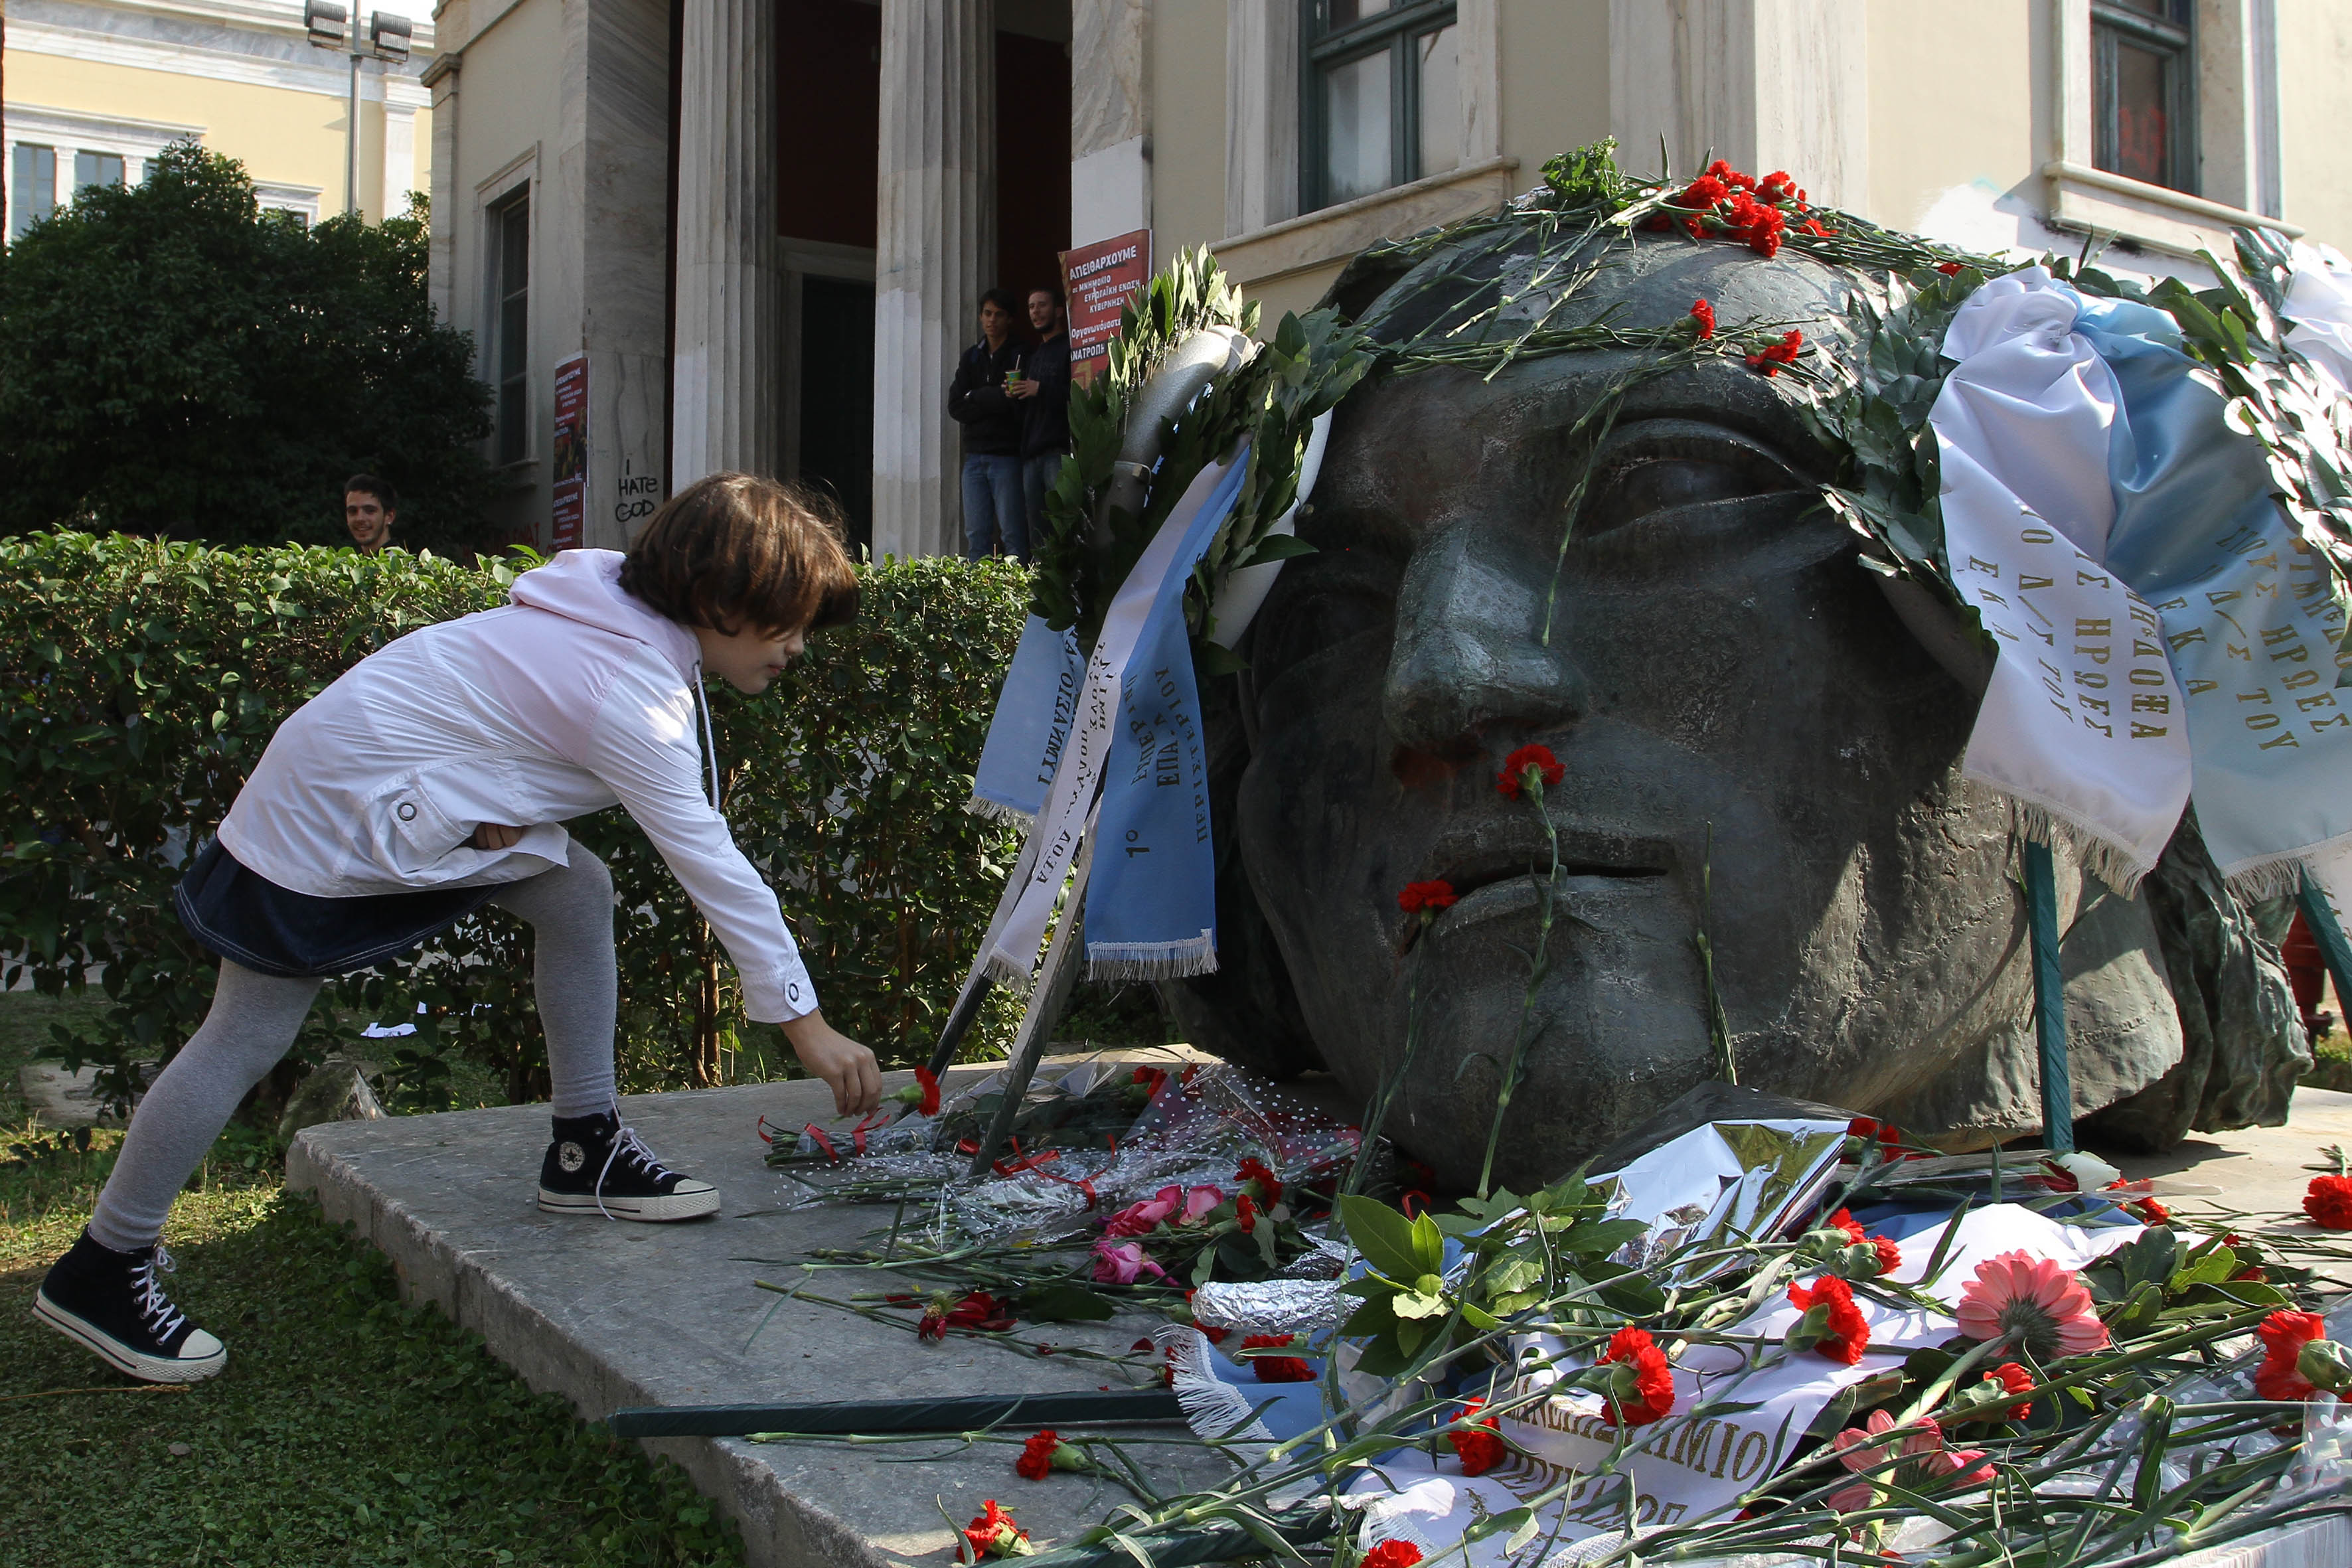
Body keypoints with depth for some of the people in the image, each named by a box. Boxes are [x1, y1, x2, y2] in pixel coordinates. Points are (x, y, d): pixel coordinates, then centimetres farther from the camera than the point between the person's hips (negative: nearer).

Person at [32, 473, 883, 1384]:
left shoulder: (622, 610, -1)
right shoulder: (632, 694, -28)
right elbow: (713, 867, -28)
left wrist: (497, 803, -5)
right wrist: (808, 1025, -23)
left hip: (419, 796, 9)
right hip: (330, 819, -9)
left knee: (577, 894, 2)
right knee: (249, 1039, -3)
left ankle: (586, 1152, 11)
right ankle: (100, 1272, 11)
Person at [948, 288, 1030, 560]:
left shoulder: (1021, 355, 0)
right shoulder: (972, 357, 17)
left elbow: (1018, 404, -13)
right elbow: (955, 407, 6)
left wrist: (977, 397, -4)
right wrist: (996, 399, -6)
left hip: (1007, 457, -6)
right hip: (975, 457, 6)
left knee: (1013, 533, -8)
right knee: (976, 535, 5)